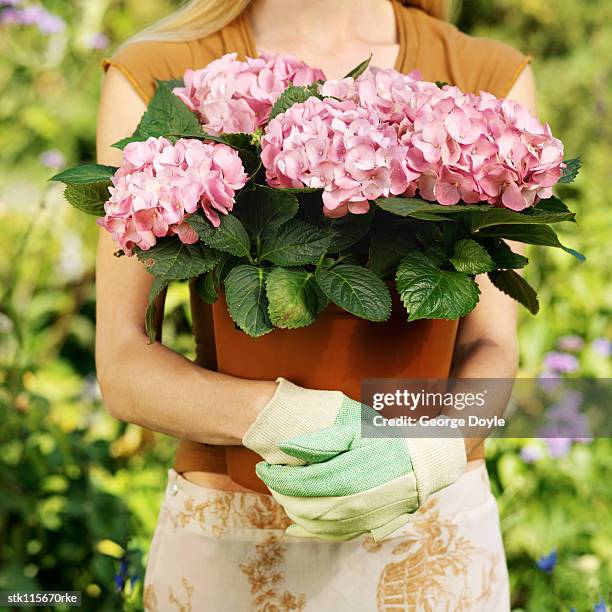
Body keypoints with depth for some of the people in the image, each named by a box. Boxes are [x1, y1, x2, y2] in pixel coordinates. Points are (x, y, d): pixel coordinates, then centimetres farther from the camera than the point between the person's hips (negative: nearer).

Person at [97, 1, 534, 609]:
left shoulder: (493, 79, -3)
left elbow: (490, 348, -7)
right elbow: (122, 368, -12)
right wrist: (276, 416, -30)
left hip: (434, 541, 1)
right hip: (233, 543, -1)